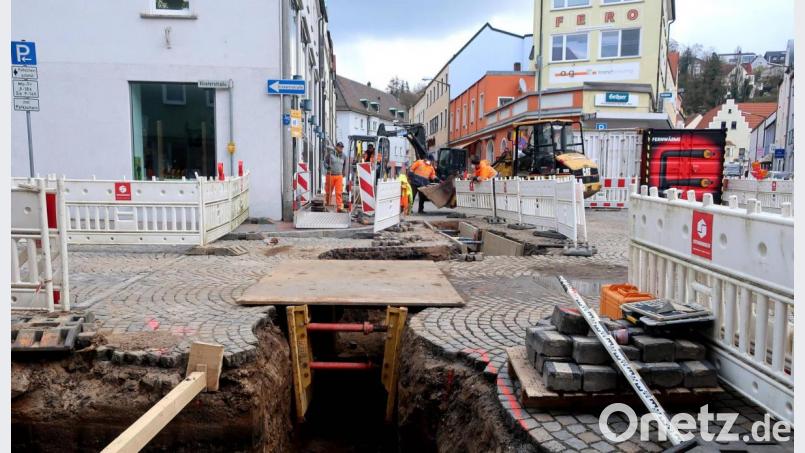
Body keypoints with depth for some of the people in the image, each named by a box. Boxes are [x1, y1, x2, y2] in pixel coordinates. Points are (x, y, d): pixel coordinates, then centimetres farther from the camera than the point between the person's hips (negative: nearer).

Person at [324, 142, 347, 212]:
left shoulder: (343, 156, 10)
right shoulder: (330, 154, -2)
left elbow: (344, 166, 22)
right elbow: (325, 162, 0)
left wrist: (343, 173, 18)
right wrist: (328, 167, -18)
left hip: (339, 176, 2)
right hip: (330, 175, -2)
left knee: (339, 192, -7)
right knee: (328, 191, 6)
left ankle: (339, 207, -7)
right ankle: (326, 205, 22)